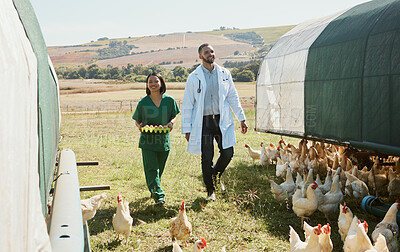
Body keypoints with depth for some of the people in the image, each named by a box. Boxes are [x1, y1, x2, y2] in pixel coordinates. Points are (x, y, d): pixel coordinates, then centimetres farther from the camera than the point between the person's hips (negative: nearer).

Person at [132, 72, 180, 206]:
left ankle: (155, 189, 35)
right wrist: (140, 126, -15)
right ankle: (158, 195, -8)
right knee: (151, 168, -9)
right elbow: (137, 120, 7)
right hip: (148, 140, -2)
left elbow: (174, 116, 12)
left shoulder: (169, 100, 1)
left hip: (164, 139, 2)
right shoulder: (143, 103, -2)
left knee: (159, 169, 13)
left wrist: (171, 123, -10)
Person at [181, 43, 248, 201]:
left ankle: (216, 175, 30)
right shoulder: (194, 78, 0)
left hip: (222, 120, 2)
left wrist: (241, 118, 12)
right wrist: (187, 128, -2)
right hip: (203, 122, -2)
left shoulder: (224, 74, 8)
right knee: (207, 158, 0)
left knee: (228, 153, -1)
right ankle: (210, 190, 19)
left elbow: (233, 97, 15)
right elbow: (187, 105, 1)